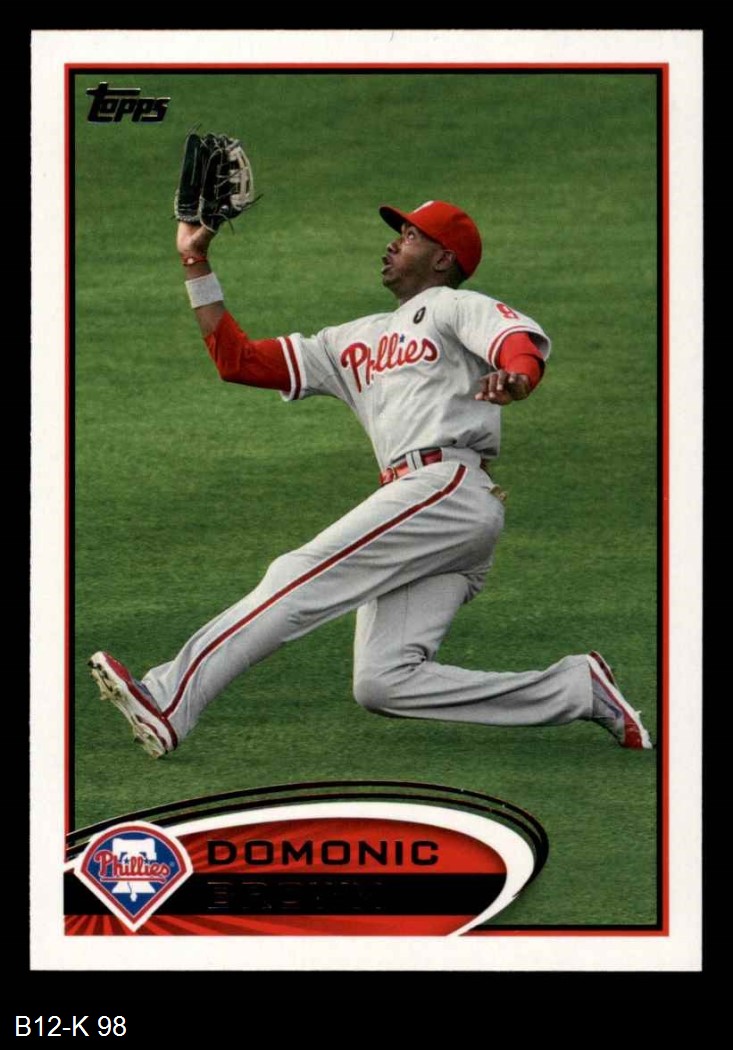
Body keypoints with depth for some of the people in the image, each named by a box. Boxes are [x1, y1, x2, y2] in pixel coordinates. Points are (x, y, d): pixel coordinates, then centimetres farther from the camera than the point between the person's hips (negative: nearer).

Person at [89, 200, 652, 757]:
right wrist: (196, 265, 24)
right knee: (383, 681, -11)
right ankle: (576, 688, -9)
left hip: (452, 486, -7)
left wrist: (514, 378, -34)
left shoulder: (457, 306, 12)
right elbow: (239, 359, 29)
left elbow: (525, 340, -10)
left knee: (300, 579, -19)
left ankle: (169, 701, -27)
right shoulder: (355, 342, 33)